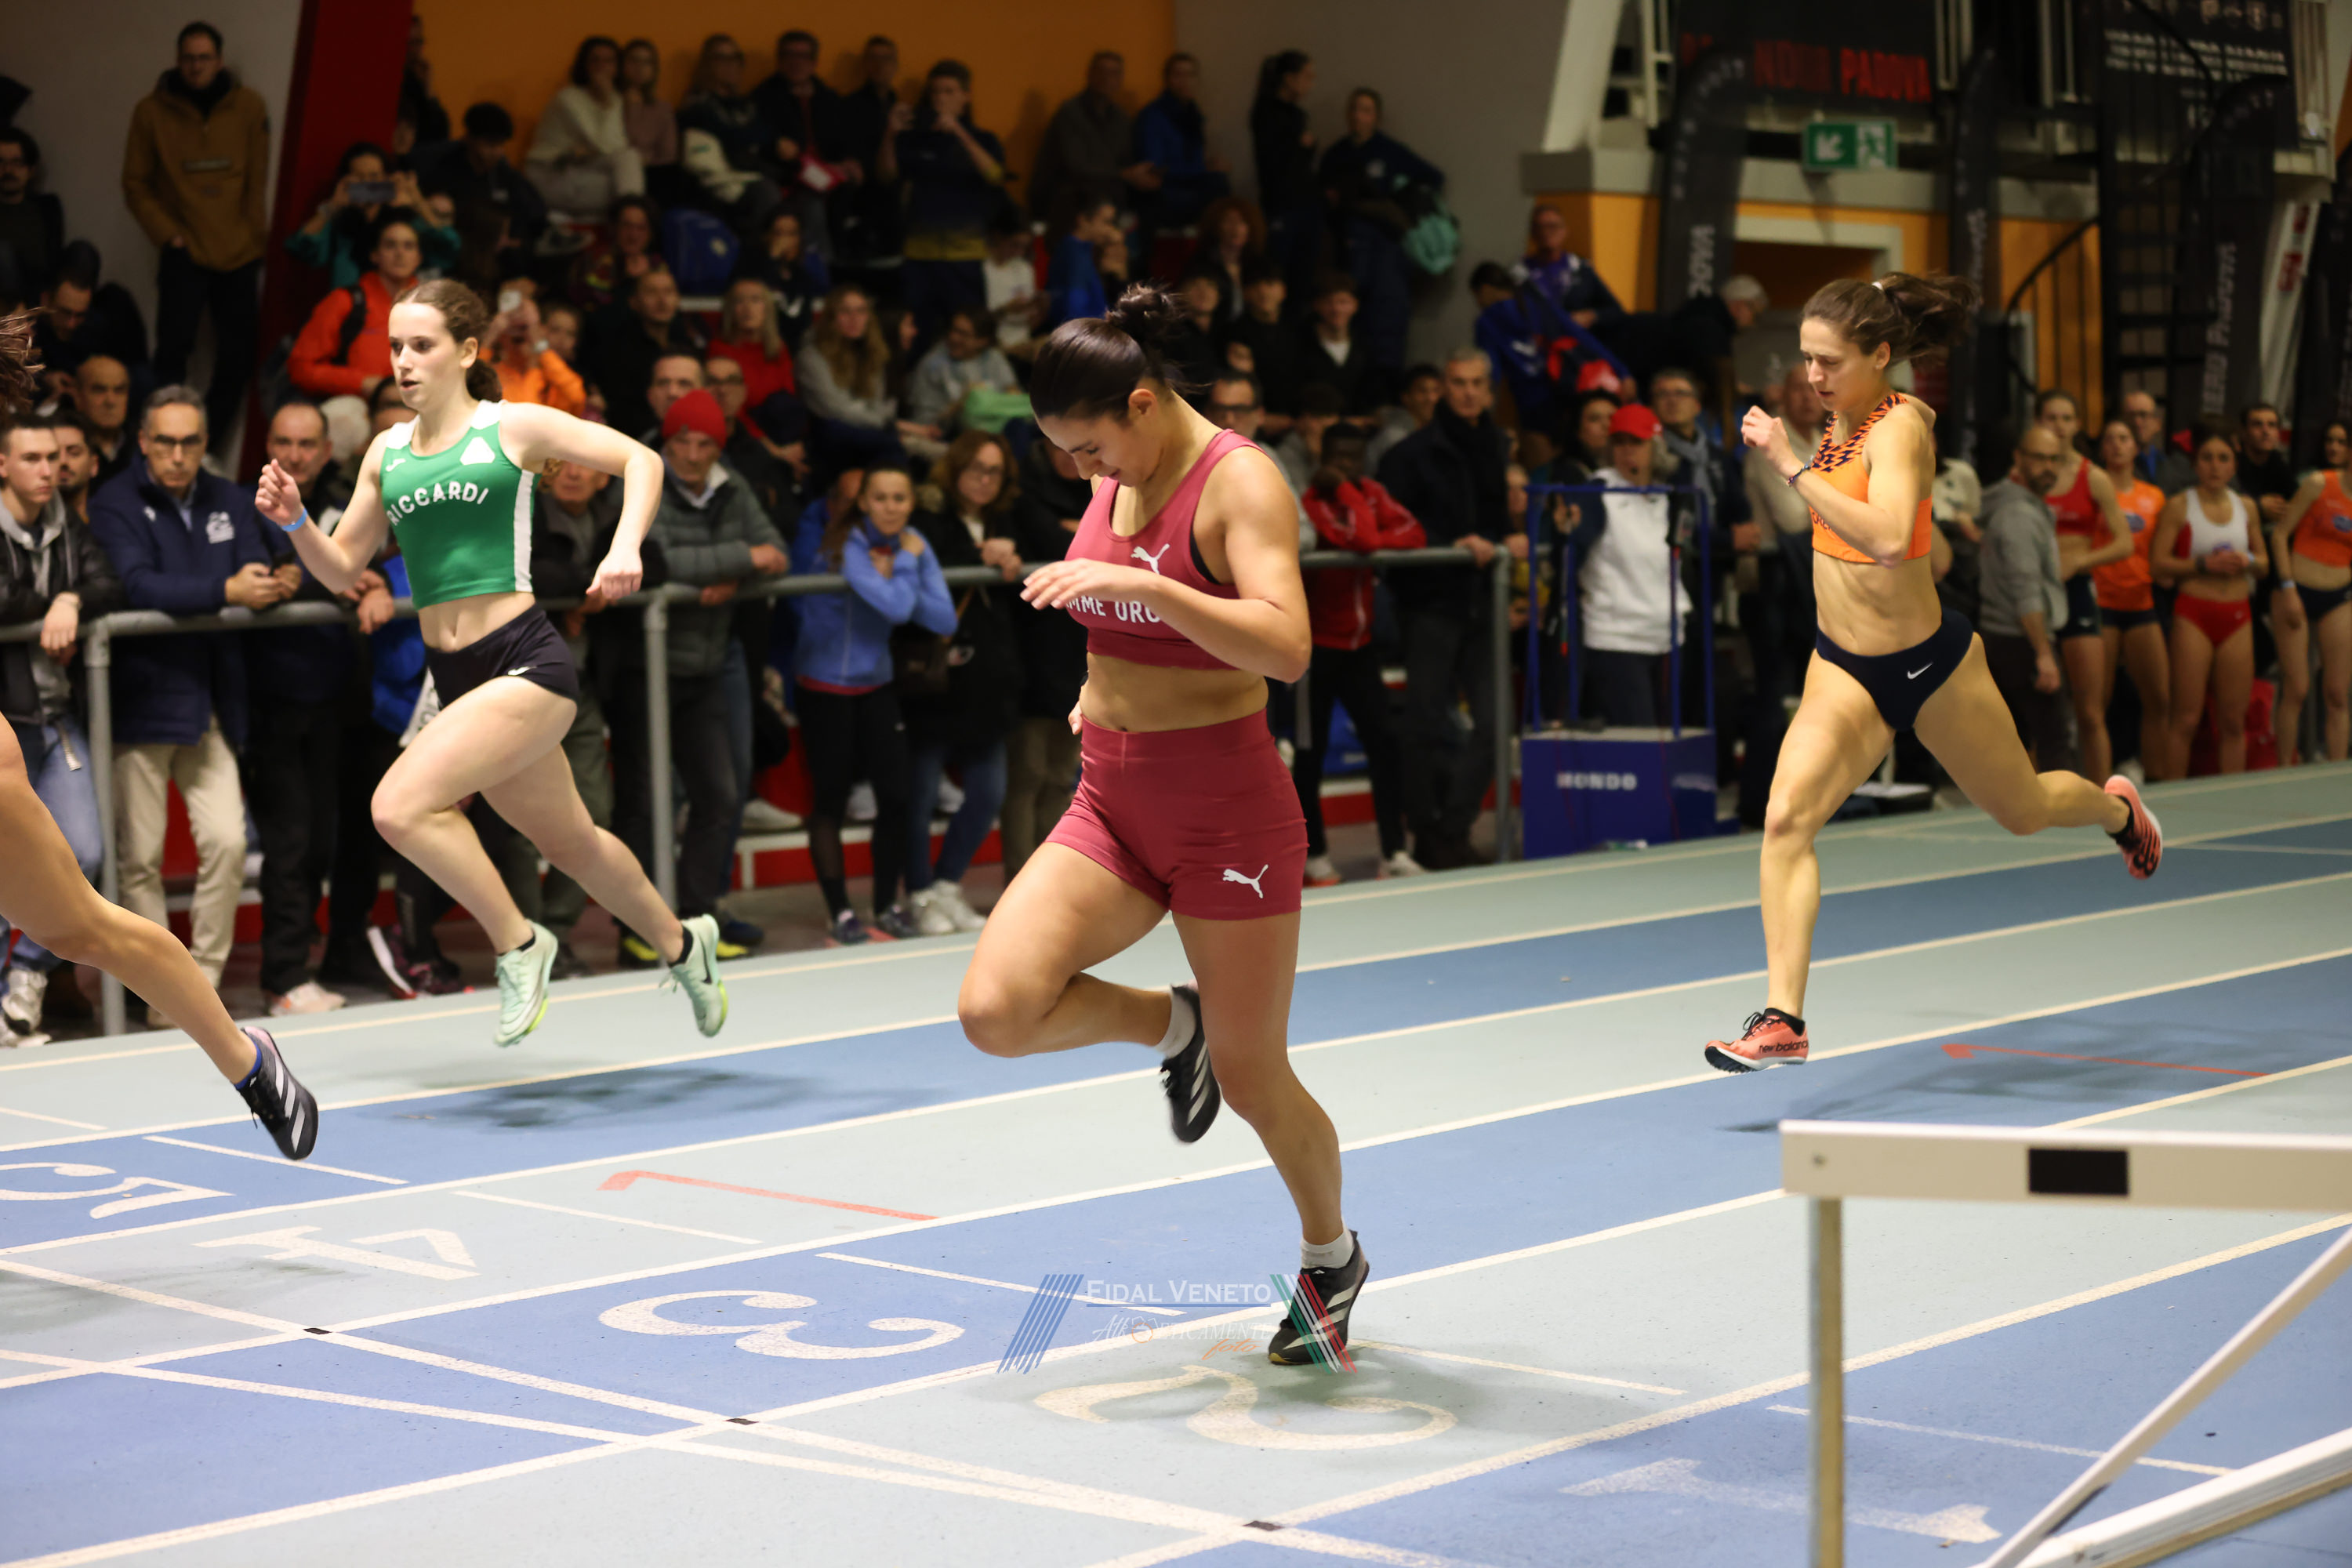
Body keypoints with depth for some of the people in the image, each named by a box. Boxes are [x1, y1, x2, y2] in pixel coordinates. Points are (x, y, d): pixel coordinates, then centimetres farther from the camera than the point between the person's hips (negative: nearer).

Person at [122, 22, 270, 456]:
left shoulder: (249, 107, 0)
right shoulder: (152, 111, -2)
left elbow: (258, 181, 3)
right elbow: (136, 185, 2)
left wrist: (254, 236, -2)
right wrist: (168, 235, -7)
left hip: (239, 256, 2)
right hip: (185, 254, -2)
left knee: (237, 357, 4)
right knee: (173, 347, -16)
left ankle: (209, 448, 18)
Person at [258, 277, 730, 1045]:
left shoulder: (511, 427, -3)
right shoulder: (387, 453, 11)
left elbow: (640, 459, -2)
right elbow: (341, 570, 15)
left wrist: (625, 547, -18)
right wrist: (295, 520, -4)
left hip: (524, 662, -6)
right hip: (455, 676, 6)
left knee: (401, 806, -23)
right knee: (569, 842, 19)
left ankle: (518, 944, -6)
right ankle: (680, 942, 42)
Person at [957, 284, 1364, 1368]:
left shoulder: (1239, 483, -15)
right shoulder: (1116, 482, 7)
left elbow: (1285, 647, -30)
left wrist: (1132, 583, -34)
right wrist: (1106, 689, 12)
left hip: (1226, 809, -6)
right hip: (1112, 802, 6)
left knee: (1253, 1081, 5)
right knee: (995, 1011, -14)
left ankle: (1330, 1257, 32)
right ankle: (1171, 1024, 14)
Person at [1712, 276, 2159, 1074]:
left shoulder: (1899, 425, -25)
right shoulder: (1841, 415, -2)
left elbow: (1890, 540, -44)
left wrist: (1791, 465, -43)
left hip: (1929, 664, -5)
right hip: (1843, 667, 5)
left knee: (2022, 810, 20)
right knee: (1786, 815, -19)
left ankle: (2116, 808, 56)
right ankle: (1782, 1019, -18)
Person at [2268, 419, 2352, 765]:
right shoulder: (2319, 484, -6)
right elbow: (2280, 533, -5)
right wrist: (2287, 588, -10)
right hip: (2298, 592, -3)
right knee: (2296, 690, -4)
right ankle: (2286, 771, 4)